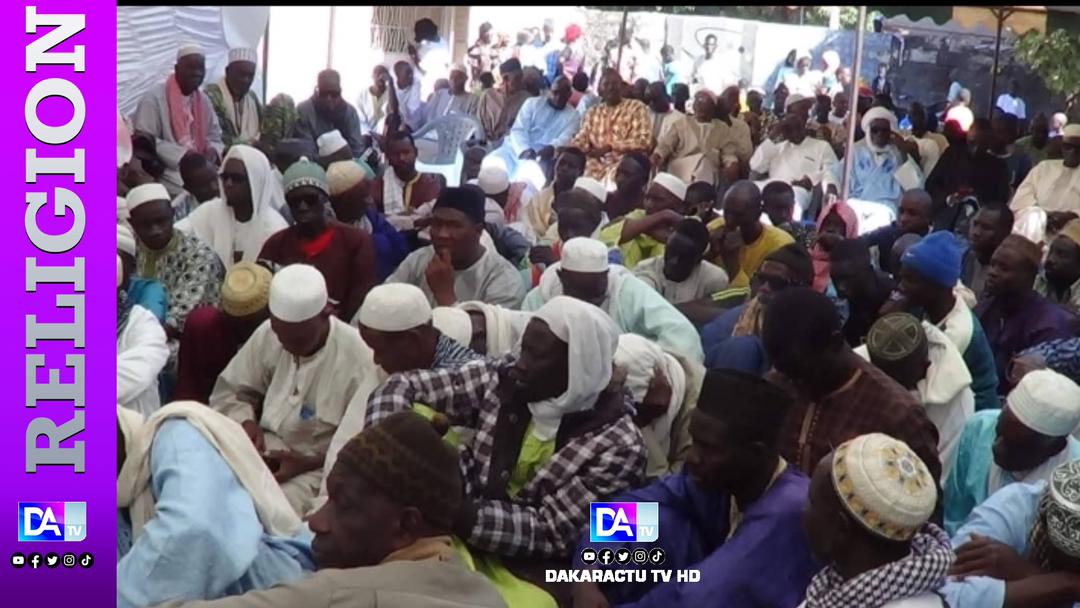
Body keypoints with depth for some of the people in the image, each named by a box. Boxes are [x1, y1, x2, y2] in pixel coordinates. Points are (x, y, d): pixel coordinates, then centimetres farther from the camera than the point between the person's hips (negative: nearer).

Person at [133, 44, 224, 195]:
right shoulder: (154, 98, -7)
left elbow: (214, 136, 18)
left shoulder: (203, 100, 13)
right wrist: (182, 155, -21)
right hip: (167, 170, -6)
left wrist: (213, 150, -7)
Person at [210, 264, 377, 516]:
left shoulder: (359, 358, -19)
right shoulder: (267, 334, -1)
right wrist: (246, 422, -11)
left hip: (320, 466, -5)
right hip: (267, 446, 5)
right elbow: (228, 391, 10)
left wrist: (308, 463, -25)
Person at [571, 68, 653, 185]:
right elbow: (582, 138, 13)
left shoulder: (637, 108, 5)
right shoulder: (593, 112, 21)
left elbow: (643, 141, -6)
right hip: (597, 163, 4)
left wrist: (610, 147, -15)